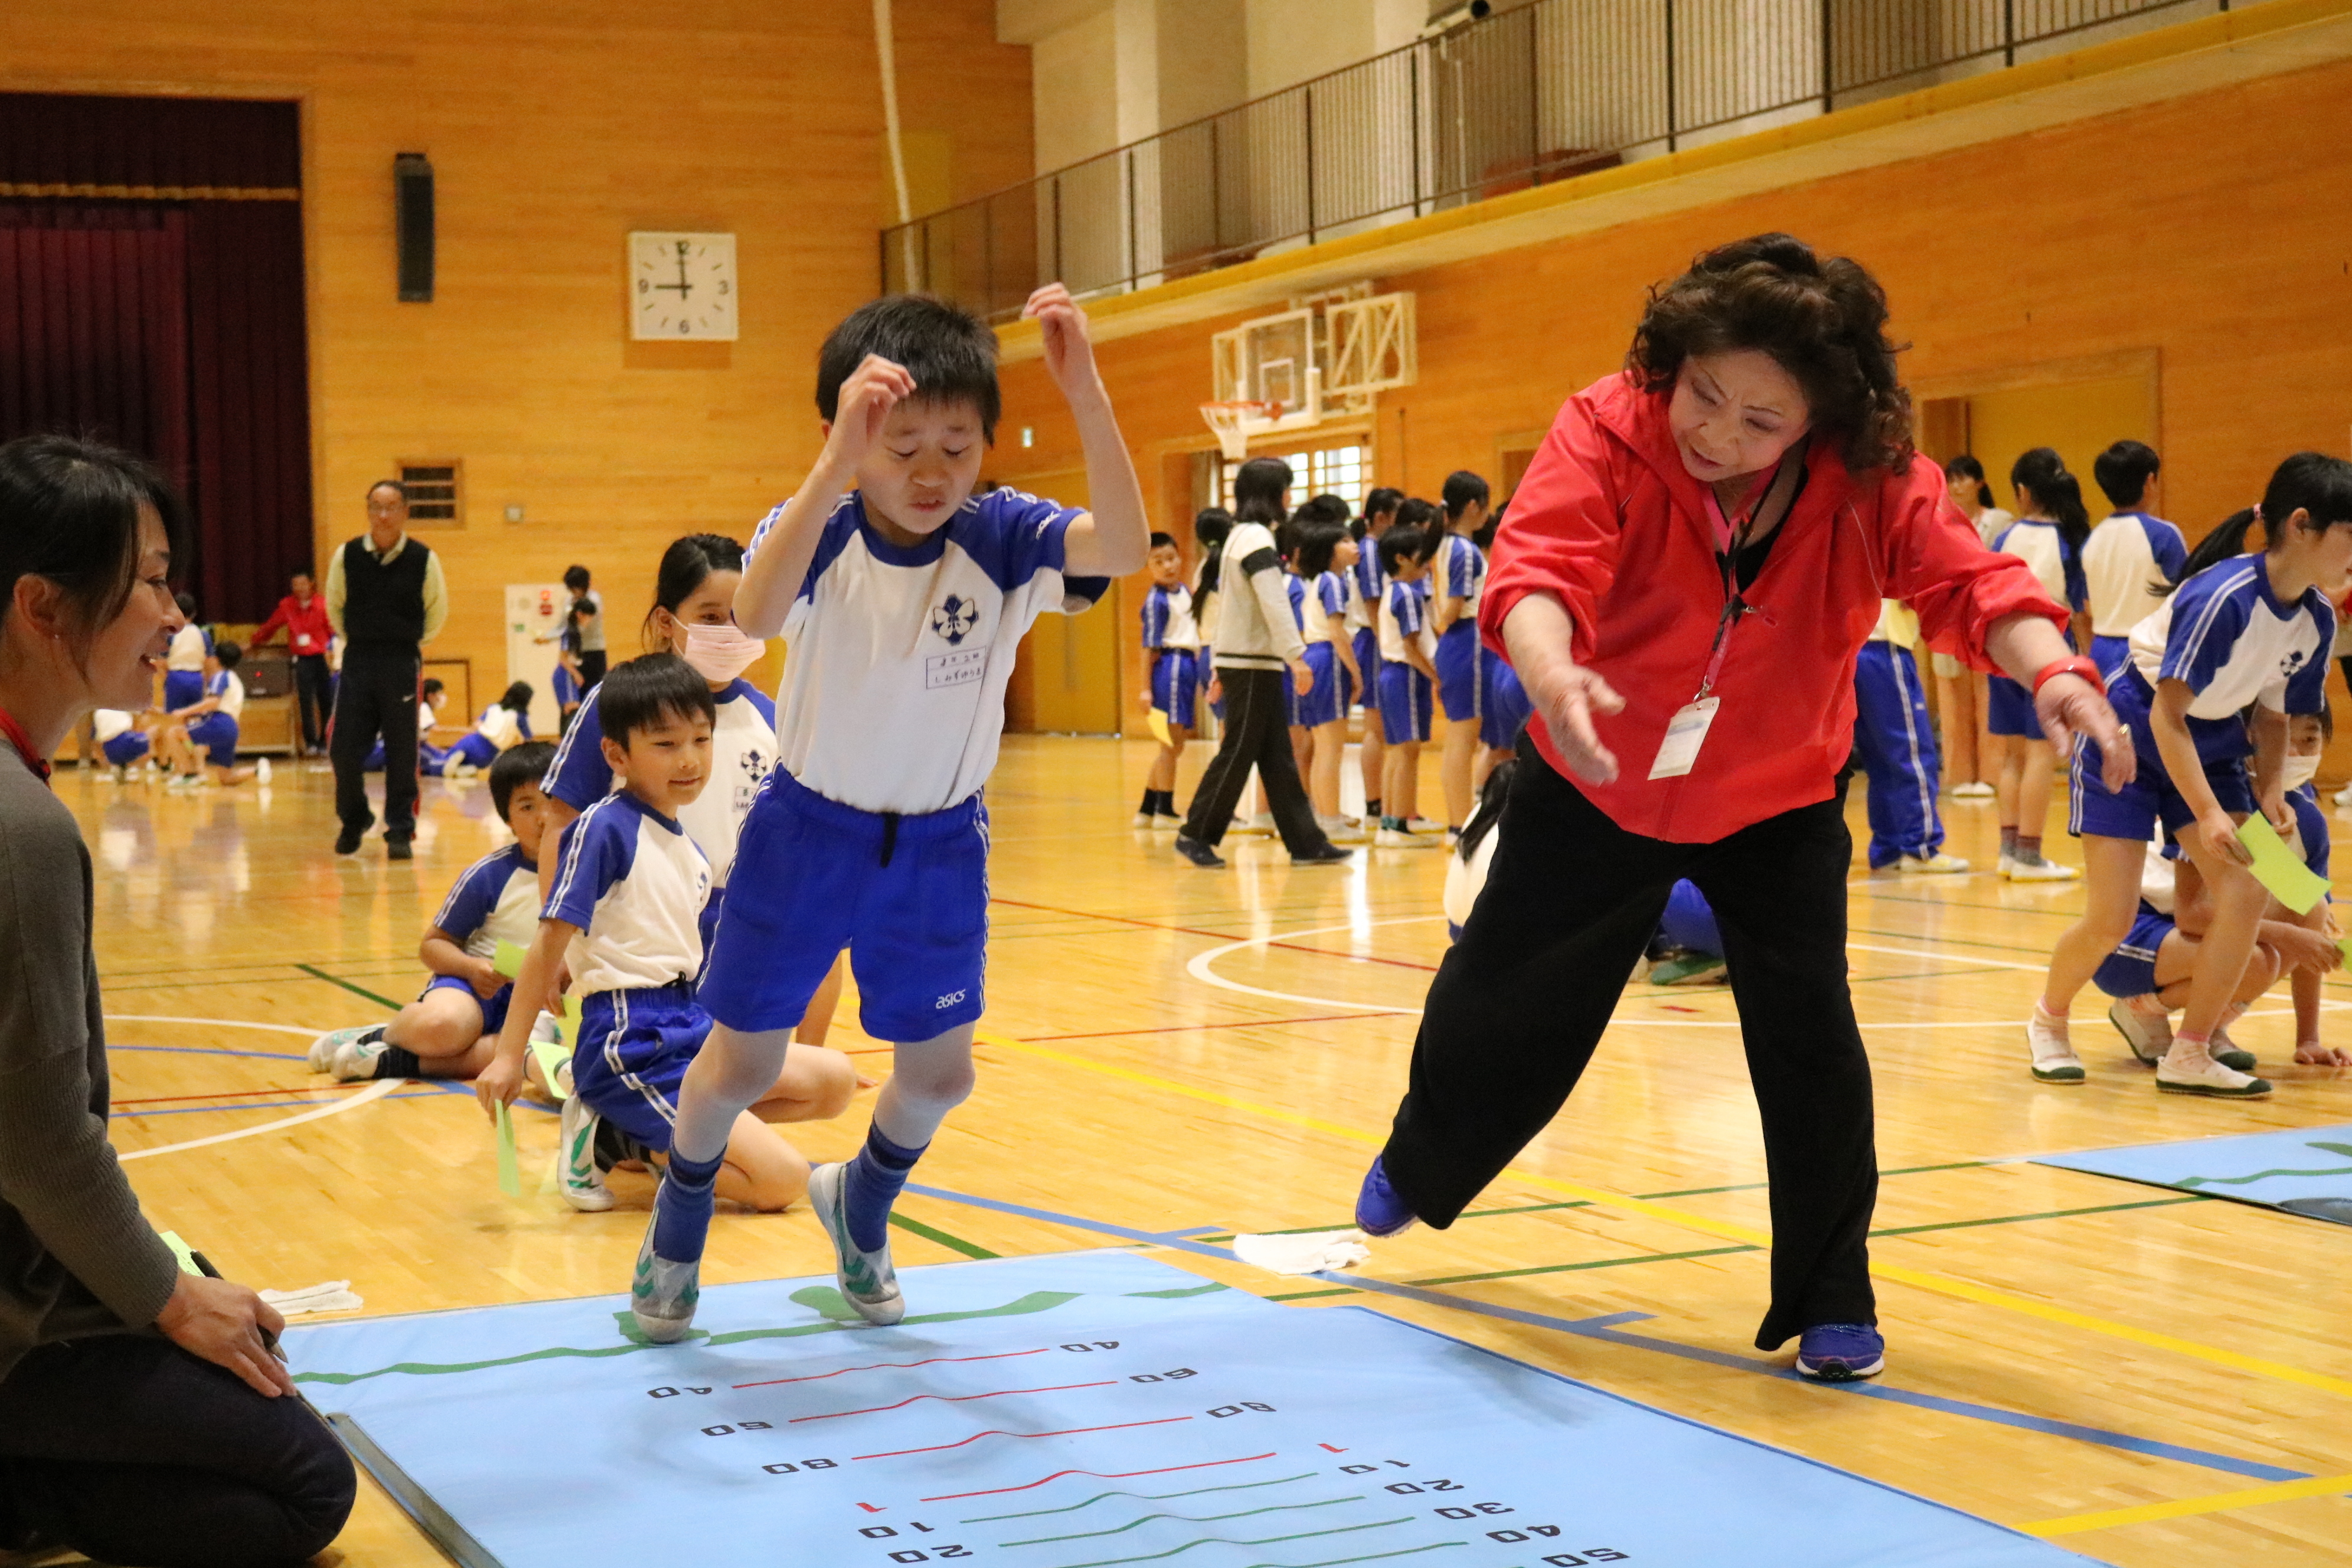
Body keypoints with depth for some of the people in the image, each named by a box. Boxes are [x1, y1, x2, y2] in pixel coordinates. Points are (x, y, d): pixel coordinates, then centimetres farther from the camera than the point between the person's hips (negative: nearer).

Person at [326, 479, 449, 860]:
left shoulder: (424, 560, -6)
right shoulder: (347, 557, -3)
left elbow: (437, 613, 9)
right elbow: (334, 608, 13)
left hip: (403, 663, -1)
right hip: (357, 661, 1)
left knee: (401, 751, 1)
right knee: (344, 748, 1)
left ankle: (400, 832, 9)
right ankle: (353, 823, 23)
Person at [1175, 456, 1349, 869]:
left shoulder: (1240, 537, 18)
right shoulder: (1257, 538, -13)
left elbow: (1225, 604, 20)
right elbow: (1274, 603, -21)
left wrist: (1220, 668, 22)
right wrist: (1297, 656, -25)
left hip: (1245, 662, 10)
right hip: (1252, 664, -10)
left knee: (1278, 757, 7)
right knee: (1238, 753, -4)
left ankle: (1306, 842, 7)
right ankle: (1196, 835, 2)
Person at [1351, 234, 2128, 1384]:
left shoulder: (1873, 480, -23)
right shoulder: (1608, 431, -27)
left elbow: (1965, 578, -33)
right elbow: (1538, 565, -41)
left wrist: (2049, 668, -55)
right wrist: (1552, 673, -63)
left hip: (1774, 804, 0)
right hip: (1594, 785, 0)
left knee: (1808, 1037, -10)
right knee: (1498, 1001, 16)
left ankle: (1830, 1300, 12)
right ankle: (1419, 1170, 48)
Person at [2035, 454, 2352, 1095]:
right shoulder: (2222, 596, -30)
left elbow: (2273, 712, 5)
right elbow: (2167, 713, -27)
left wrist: (2271, 789, -11)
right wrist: (2208, 814, -32)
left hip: (2210, 747, 7)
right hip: (2130, 736, -7)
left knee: (2248, 894, -11)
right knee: (2111, 922, -7)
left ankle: (2189, 1055, 0)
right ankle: (2047, 1020, 22)